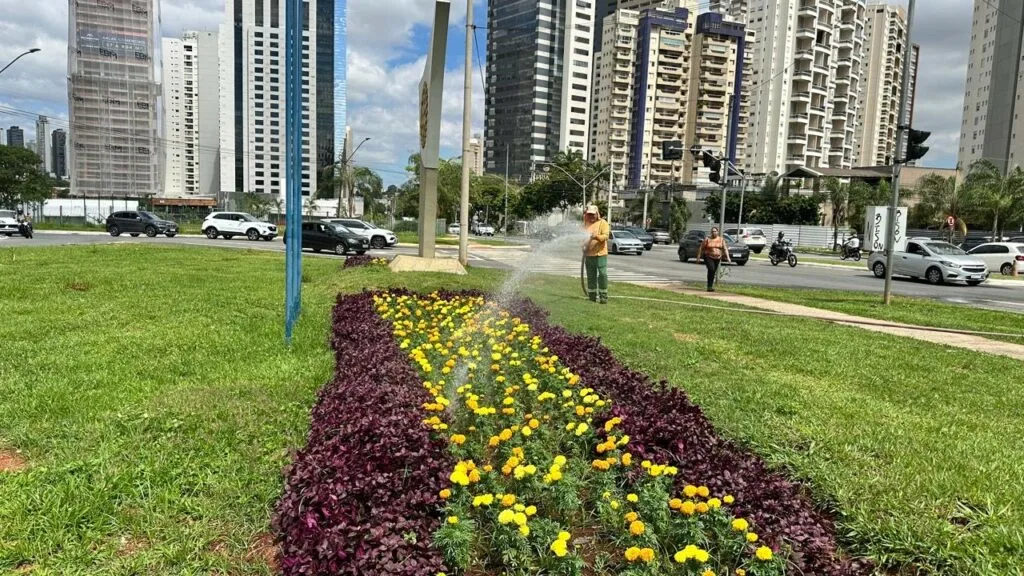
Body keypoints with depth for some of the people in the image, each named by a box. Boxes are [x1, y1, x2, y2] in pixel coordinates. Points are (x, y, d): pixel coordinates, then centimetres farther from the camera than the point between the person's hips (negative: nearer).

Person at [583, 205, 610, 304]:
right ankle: (592, 295, 17)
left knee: (602, 274, -7)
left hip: (600, 253, -4)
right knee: (591, 276, 8)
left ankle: (603, 296, -1)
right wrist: (583, 245, 1)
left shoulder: (602, 223, -2)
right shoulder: (586, 224, 12)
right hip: (589, 254, 5)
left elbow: (606, 236, -13)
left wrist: (596, 236, -30)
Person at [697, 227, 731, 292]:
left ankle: (710, 286, 20)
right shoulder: (707, 239, -1)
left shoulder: (721, 239, 7)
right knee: (711, 269, -21)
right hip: (708, 257, -3)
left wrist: (728, 258, -6)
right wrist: (698, 257, -3)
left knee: (714, 272, 7)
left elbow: (725, 249, 3)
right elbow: (701, 248, 1)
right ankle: (709, 286, -19)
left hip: (717, 258, 3)